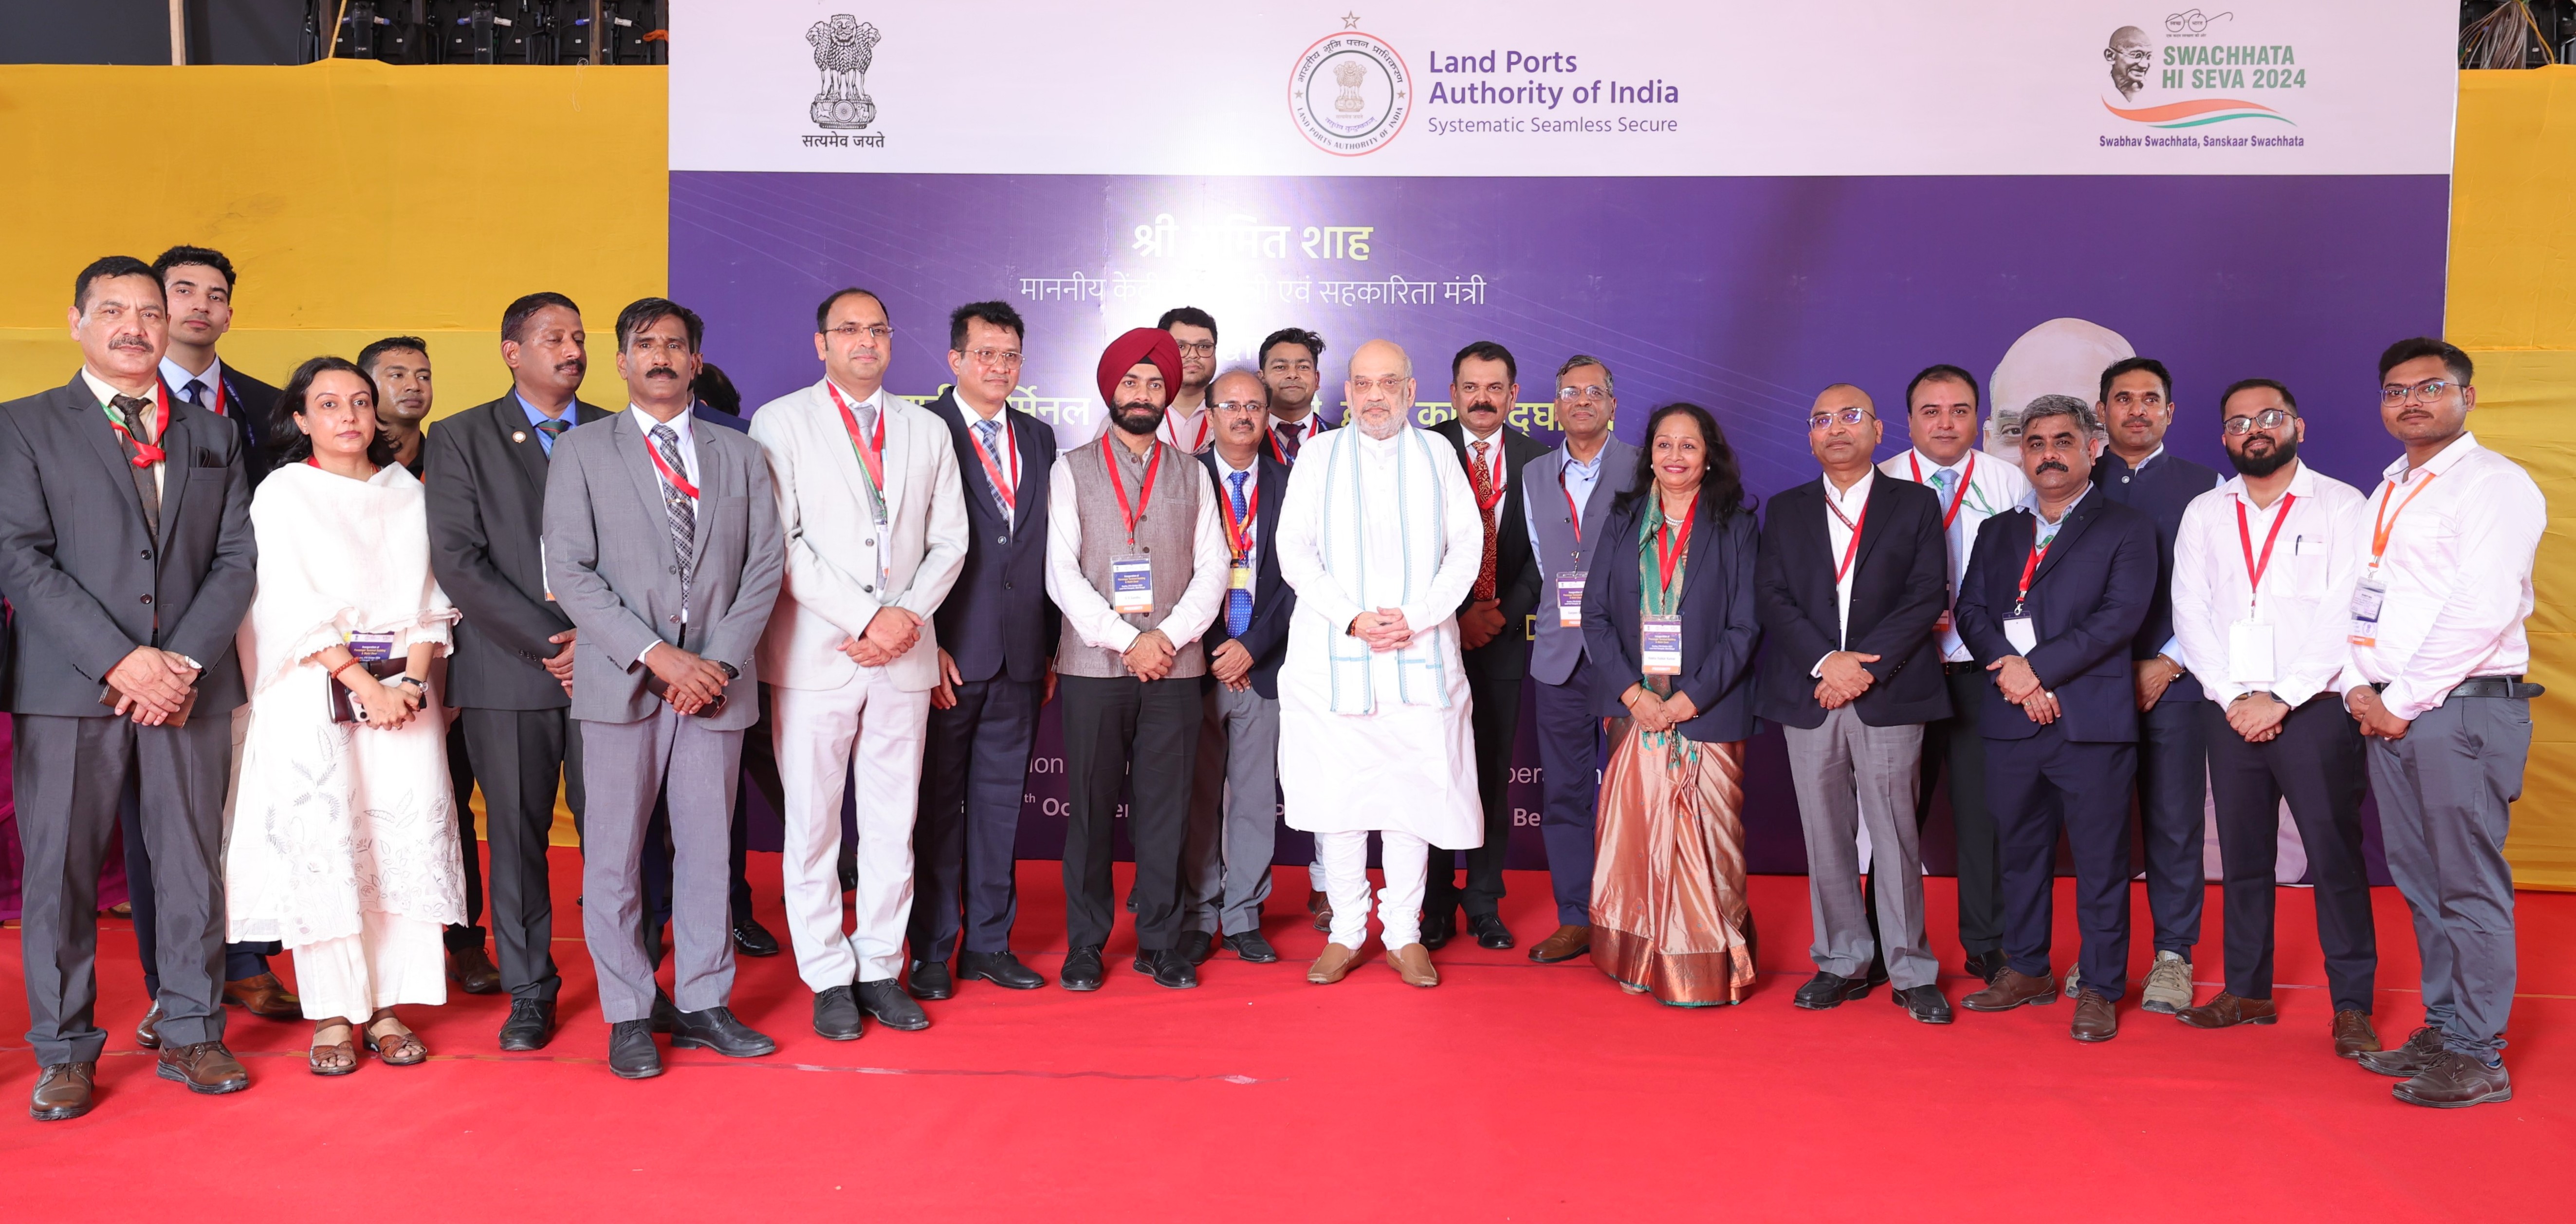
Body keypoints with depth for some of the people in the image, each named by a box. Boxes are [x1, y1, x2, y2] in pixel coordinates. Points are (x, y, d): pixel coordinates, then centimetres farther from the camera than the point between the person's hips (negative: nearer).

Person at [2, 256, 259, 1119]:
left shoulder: (214, 435, 14)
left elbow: (237, 560, 7)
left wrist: (185, 661, -7)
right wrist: (119, 660, -14)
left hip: (192, 683, 2)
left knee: (192, 862, 6)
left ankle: (191, 1033, 17)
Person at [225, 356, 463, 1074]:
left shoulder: (407, 493, 13)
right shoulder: (283, 494, 3)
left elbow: (427, 598, 9)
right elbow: (297, 607, -6)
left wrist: (413, 679, -6)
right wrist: (363, 685, -13)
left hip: (404, 686, 3)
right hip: (316, 692, -3)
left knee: (407, 840, -3)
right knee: (321, 844, -6)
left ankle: (390, 1009, 5)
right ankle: (332, 1017, 2)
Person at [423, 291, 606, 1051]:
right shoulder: (461, 439, 6)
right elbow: (458, 561, -4)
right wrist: (547, 642, -10)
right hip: (509, 673, 0)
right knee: (517, 837, 5)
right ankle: (530, 994, 17)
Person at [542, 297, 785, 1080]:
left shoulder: (741, 455, 12)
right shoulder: (583, 451, 5)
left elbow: (765, 568, 5)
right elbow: (569, 572, -4)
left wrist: (722, 663, -8)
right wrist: (656, 655, -14)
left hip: (717, 683, 2)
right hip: (621, 683, -2)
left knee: (708, 849, 7)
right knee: (615, 854, 3)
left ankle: (704, 1002, 19)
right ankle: (628, 1016, 14)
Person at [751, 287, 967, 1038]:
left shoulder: (927, 431, 14)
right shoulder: (780, 423, 2)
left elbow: (949, 540, 10)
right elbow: (781, 543, -7)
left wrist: (908, 618, -6)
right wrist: (866, 617, -14)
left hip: (905, 658, 3)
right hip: (814, 657, -3)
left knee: (893, 825, 7)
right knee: (813, 826, 2)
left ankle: (881, 970, 18)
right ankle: (829, 978, 14)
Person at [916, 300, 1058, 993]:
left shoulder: (1039, 439, 13)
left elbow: (1048, 549, 13)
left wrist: (1054, 647, 9)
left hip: (1021, 657, 5)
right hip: (948, 653, -5)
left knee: (1001, 802, 11)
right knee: (938, 804, 5)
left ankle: (988, 944, 22)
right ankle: (931, 951, 17)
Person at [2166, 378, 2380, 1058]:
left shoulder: (2340, 505, 0)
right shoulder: (2204, 514, 11)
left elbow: (2344, 616, -8)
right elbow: (2191, 612, 5)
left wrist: (2281, 699, -13)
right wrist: (2233, 698, -5)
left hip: (2314, 706, -3)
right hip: (2231, 711, 4)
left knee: (2335, 856, -3)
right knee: (2242, 856, 9)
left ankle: (2352, 1006, 5)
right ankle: (2248, 991, 18)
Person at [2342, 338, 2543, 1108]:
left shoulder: (2493, 484, -6)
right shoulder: (2387, 494, 19)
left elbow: (2483, 608, -15)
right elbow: (2361, 601, 19)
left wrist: (2404, 701, -13)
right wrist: (2360, 687, 3)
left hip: (2463, 707, -8)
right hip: (2390, 713, 8)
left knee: (2468, 885, -4)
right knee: (2419, 881, 12)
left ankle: (2476, 1057, 3)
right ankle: (2443, 1029, 21)